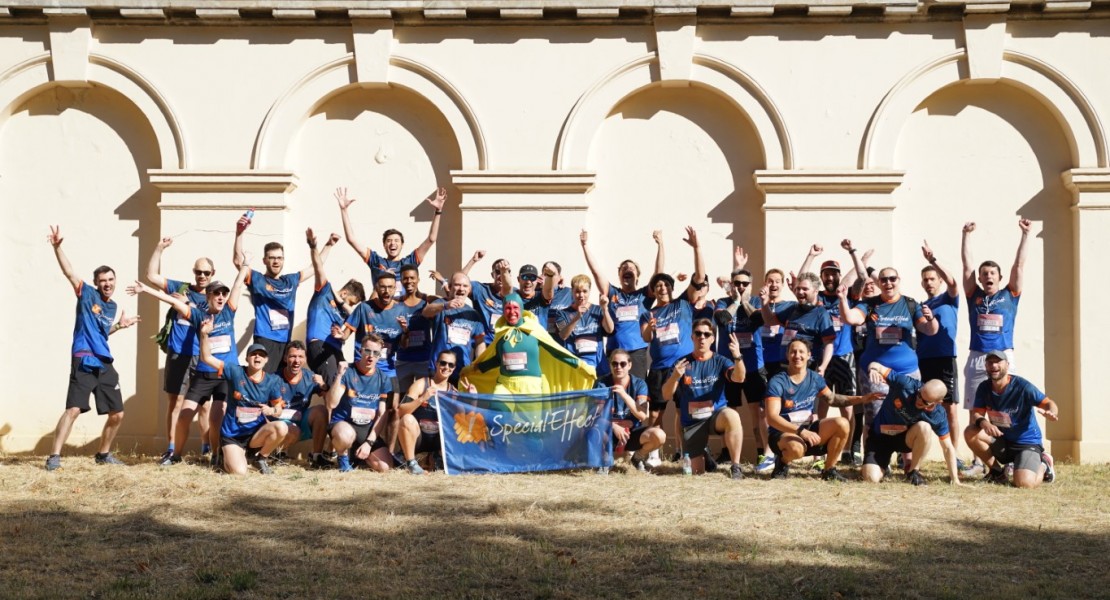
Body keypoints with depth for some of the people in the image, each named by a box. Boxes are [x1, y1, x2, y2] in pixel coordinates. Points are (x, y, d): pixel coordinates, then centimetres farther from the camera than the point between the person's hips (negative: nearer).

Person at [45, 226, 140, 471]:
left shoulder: (112, 306, 17)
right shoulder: (87, 294, 0)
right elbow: (68, 271, -13)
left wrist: (120, 325, 17)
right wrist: (57, 247, -24)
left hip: (105, 364, 7)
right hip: (84, 362, -7)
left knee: (117, 414, 8)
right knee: (73, 409, -17)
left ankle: (103, 454, 25)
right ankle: (54, 456, -13)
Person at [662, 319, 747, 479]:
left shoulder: (720, 361, 1)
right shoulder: (682, 363, 1)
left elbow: (739, 378, -19)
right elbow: (666, 396, -6)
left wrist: (738, 357, -39)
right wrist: (675, 377, -26)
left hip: (716, 414, -1)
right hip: (692, 422, 1)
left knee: (732, 416, -37)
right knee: (698, 472, -3)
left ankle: (736, 467, -27)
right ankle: (705, 456, 34)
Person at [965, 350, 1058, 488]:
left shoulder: (1021, 386, -17)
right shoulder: (984, 388, -3)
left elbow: (1048, 403, -21)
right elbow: (976, 414, -8)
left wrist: (1051, 413, -46)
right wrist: (983, 422, -33)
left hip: (1027, 443, -4)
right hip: (1001, 440, 4)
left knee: (1025, 483, -27)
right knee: (970, 433, -22)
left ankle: (1043, 465, 11)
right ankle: (996, 471, 1)